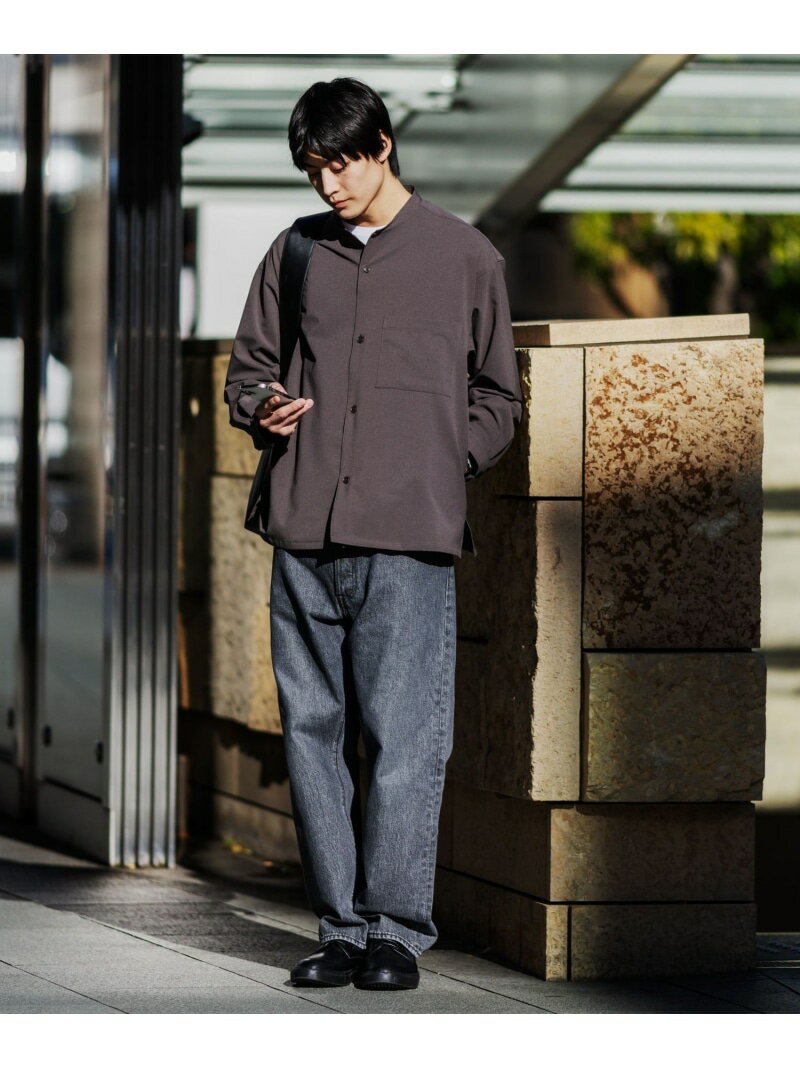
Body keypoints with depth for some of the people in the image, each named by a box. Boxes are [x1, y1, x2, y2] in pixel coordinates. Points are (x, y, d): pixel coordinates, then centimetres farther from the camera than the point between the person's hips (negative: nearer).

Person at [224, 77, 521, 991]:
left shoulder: (464, 257, 7)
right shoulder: (294, 255, 14)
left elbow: (496, 398, 12)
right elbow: (247, 367, 21)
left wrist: (440, 469, -1)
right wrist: (264, 412, 0)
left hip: (409, 539, -3)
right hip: (303, 537, 3)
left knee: (402, 739, -7)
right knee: (314, 734, 4)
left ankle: (395, 930, -1)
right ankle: (340, 926, 11)